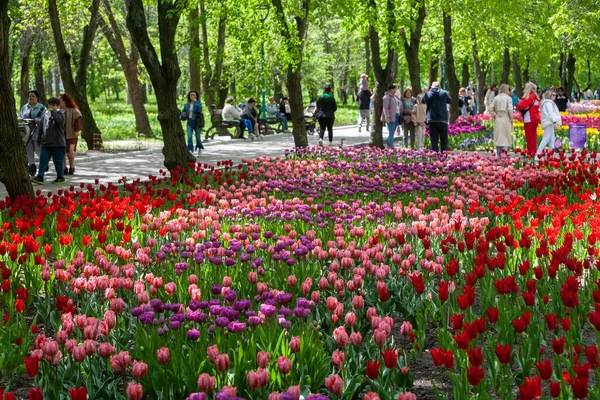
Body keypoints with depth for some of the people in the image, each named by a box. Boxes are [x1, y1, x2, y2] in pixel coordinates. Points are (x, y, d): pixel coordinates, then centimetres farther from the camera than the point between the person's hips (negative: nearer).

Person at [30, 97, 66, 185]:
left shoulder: (60, 114, -2)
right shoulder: (45, 114, 12)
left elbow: (60, 121, -26)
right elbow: (41, 128, 18)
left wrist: (53, 112, -20)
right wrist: (39, 140, 18)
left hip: (58, 144, -4)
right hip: (45, 143, 4)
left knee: (58, 161, 4)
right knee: (43, 160, -3)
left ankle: (61, 177, 16)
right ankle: (40, 177, -3)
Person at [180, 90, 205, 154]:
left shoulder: (198, 103, -4)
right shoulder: (187, 105, 6)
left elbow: (198, 109, -26)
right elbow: (183, 113, 11)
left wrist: (195, 101, -21)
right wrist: (183, 115, -12)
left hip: (197, 123, -2)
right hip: (190, 123, 2)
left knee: (198, 137, 6)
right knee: (189, 136, -15)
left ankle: (200, 148, 34)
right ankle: (190, 150, -19)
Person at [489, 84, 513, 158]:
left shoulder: (496, 98, 4)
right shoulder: (508, 98, -5)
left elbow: (491, 109, -2)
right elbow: (510, 110, -12)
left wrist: (494, 116, 10)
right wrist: (511, 119, -2)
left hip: (497, 120, 3)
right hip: (506, 119, -3)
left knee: (498, 138, 9)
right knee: (506, 138, 3)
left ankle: (499, 156, 13)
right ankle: (504, 149, -19)